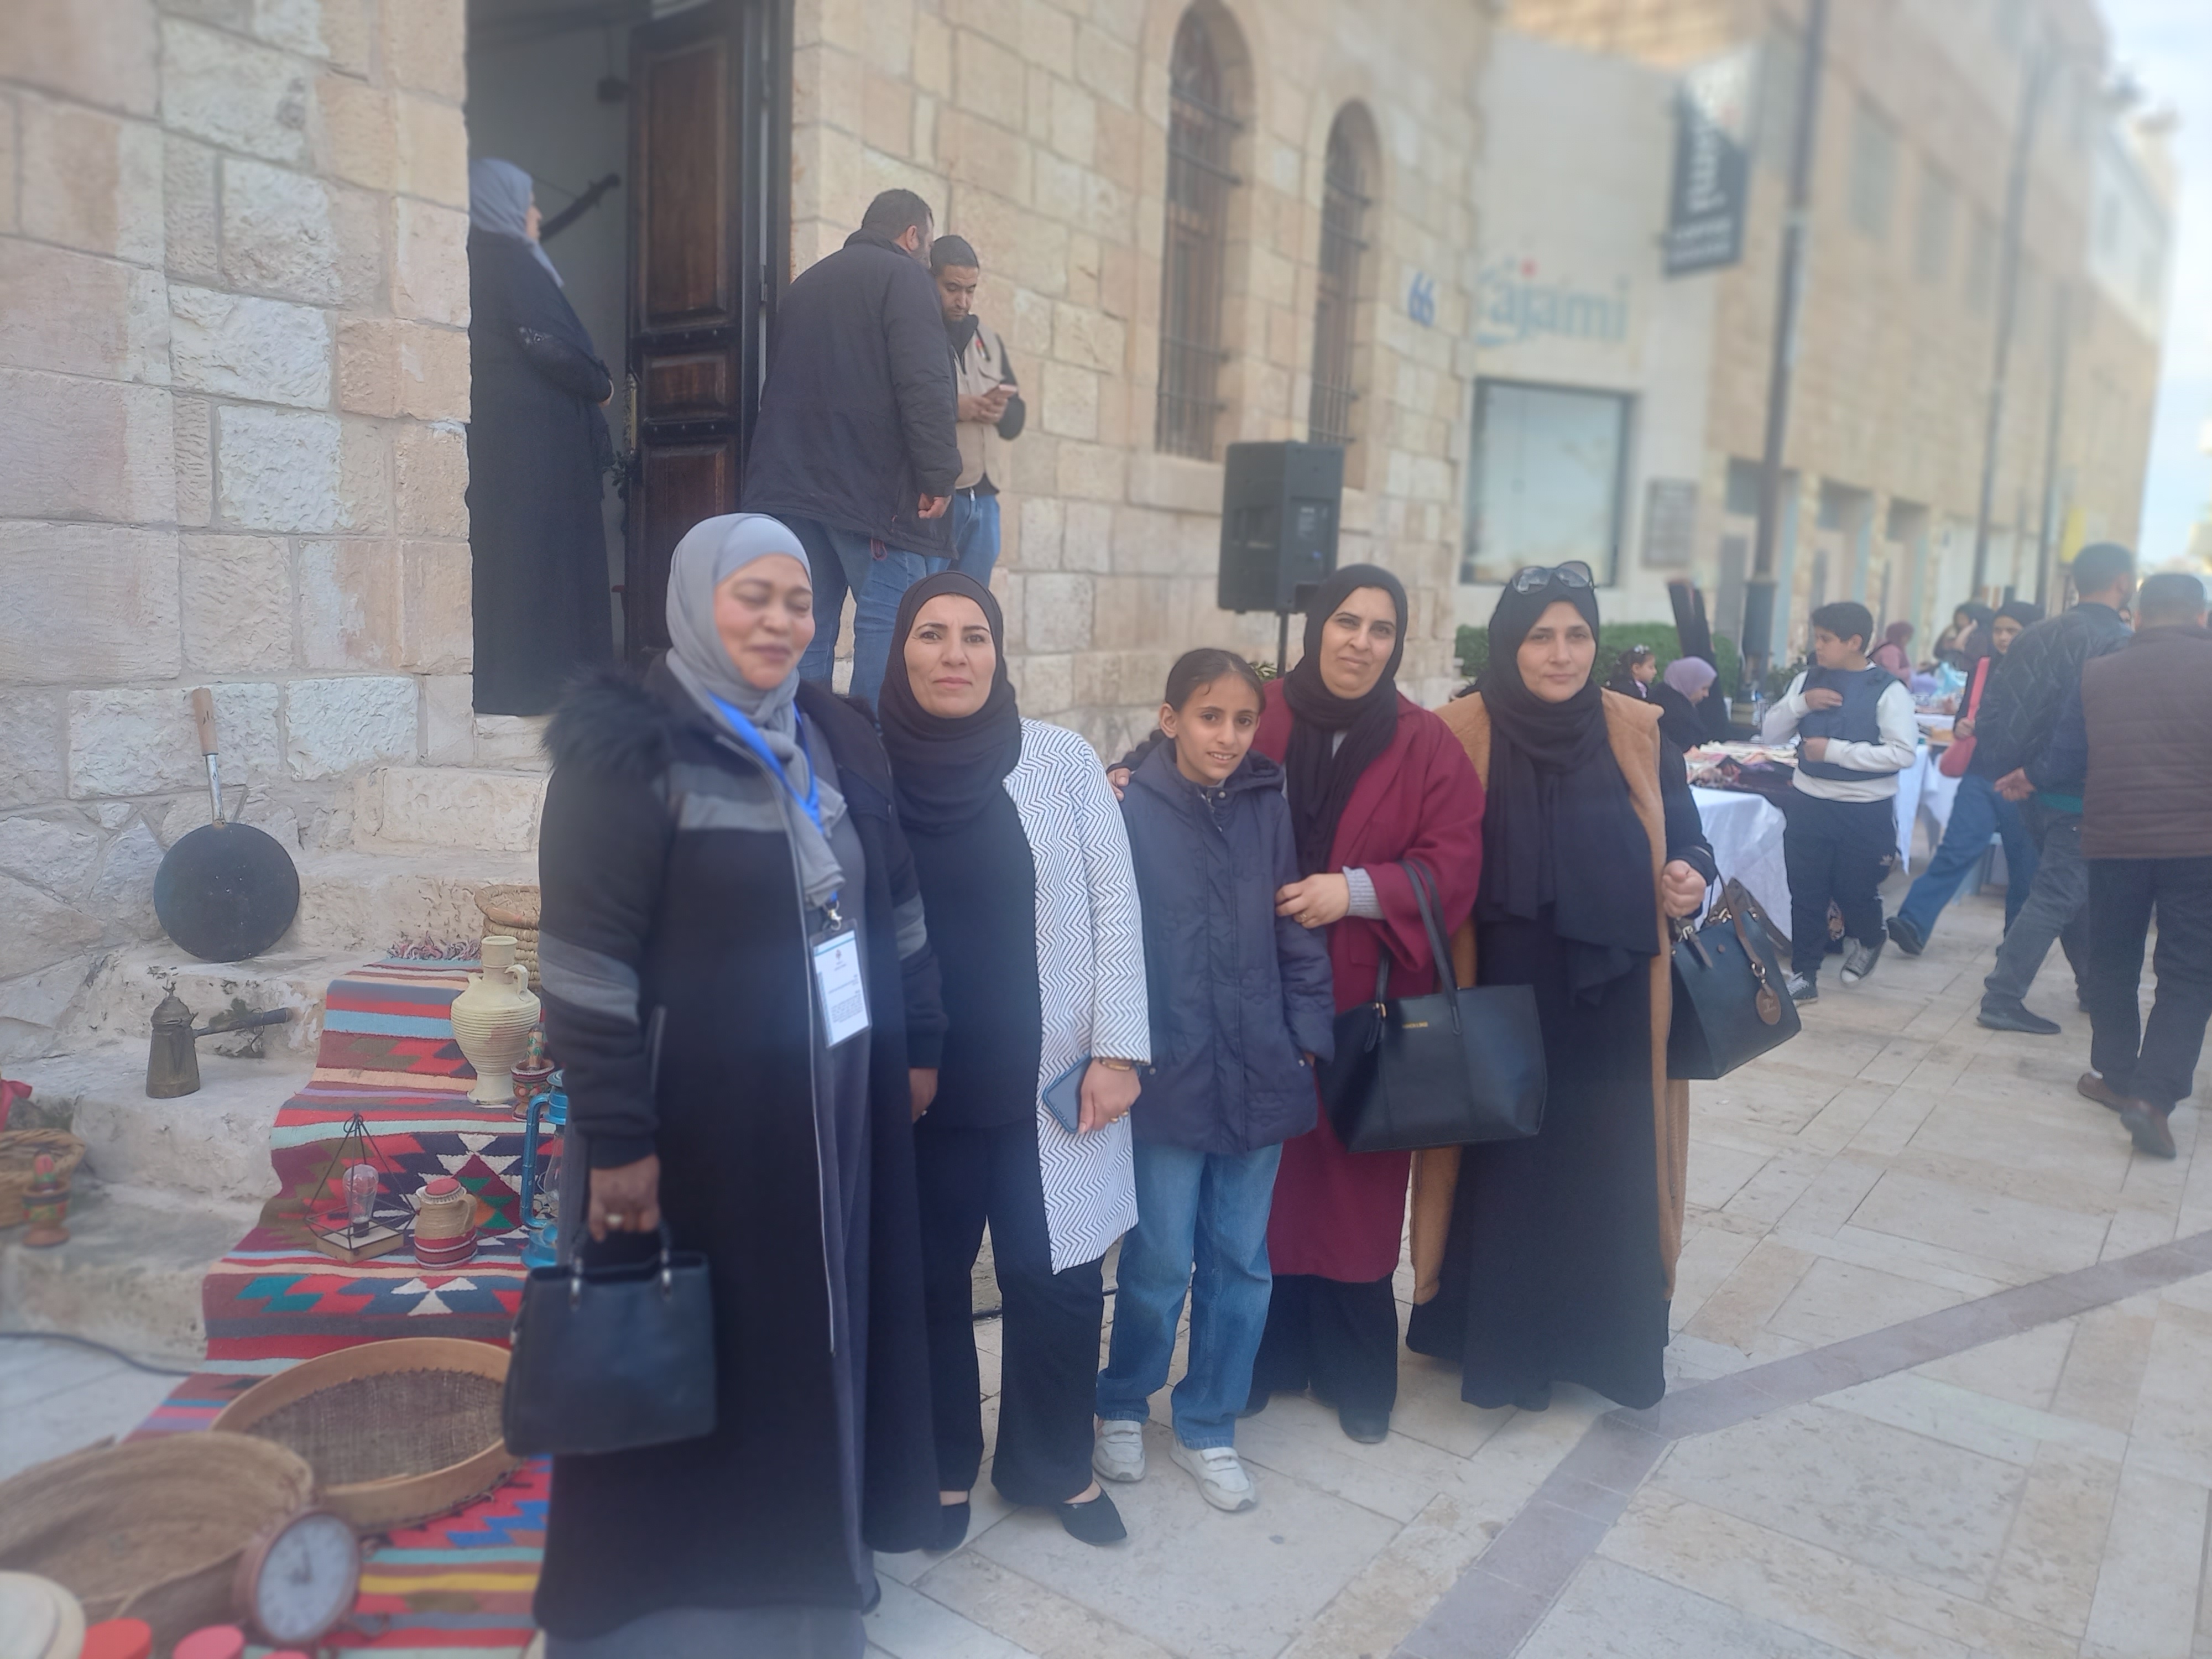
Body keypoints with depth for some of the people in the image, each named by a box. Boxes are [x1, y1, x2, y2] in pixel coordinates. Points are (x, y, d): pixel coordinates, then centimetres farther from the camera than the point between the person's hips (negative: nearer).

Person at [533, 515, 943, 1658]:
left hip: (832, 1105, 6)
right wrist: (616, 1138, -18)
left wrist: (919, 1044, 13)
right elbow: (587, 965, -17)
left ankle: (809, 1555, 38)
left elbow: (894, 906, 13)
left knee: (817, 1334, 17)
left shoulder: (837, 741, 6)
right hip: (697, 1114, -6)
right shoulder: (628, 755, -14)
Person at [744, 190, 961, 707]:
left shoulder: (805, 283, 26)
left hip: (790, 483, 8)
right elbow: (923, 384, -14)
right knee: (888, 622, -8)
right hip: (873, 482, -7)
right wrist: (939, 473, -14)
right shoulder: (903, 276, 0)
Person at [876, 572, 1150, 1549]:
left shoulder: (1061, 760, -3)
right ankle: (942, 1467, 36)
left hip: (1047, 1081, 0)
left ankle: (1056, 1462, 33)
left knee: (1056, 1279, 8)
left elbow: (1113, 907, -1)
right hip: (914, 1087, 0)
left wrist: (1117, 1049, -5)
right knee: (928, 1282, 13)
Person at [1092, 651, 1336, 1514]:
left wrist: (1307, 1036, 3)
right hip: (1169, 1078, -3)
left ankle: (1207, 1426, 31)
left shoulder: (1268, 810, 3)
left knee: (1241, 1261, 12)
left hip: (1259, 1076, 3)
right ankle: (1122, 1403, 33)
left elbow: (1296, 932, 7)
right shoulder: (1131, 812, -7)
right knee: (1161, 1261, 6)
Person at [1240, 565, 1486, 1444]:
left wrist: (1355, 890, -17)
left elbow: (1453, 864, -4)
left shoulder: (1427, 743, 1)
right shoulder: (1257, 716, 0)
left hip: (1367, 999, 0)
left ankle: (1357, 1371, 26)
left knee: (1354, 1176, 7)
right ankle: (1264, 1353, 26)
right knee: (1264, 1174, 7)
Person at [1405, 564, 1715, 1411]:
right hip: (1502, 997, -2)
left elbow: (1686, 838, 8)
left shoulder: (1639, 735, 0)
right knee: (1504, 1167, 9)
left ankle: (1606, 1336, 31)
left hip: (1614, 999, 2)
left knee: (1607, 1167, 11)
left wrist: (1691, 876, -14)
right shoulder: (1460, 734, -7)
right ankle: (1499, 1340, 28)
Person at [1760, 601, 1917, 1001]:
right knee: (1805, 892, 7)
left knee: (1855, 891, 10)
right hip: (1808, 803, 4)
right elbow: (1769, 735, 5)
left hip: (1866, 810, -4)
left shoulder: (1887, 689, -10)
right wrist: (1800, 703, -12)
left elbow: (1903, 753, -18)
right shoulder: (1808, 680, 4)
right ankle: (1803, 973, 20)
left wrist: (1834, 749, -20)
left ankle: (1866, 940, 43)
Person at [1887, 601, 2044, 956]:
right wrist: (1961, 728, -7)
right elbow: (1966, 716, 15)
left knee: (2025, 865, 8)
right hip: (1982, 776, 2)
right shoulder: (1983, 668, 8)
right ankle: (1913, 925, -20)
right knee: (1957, 849, -11)